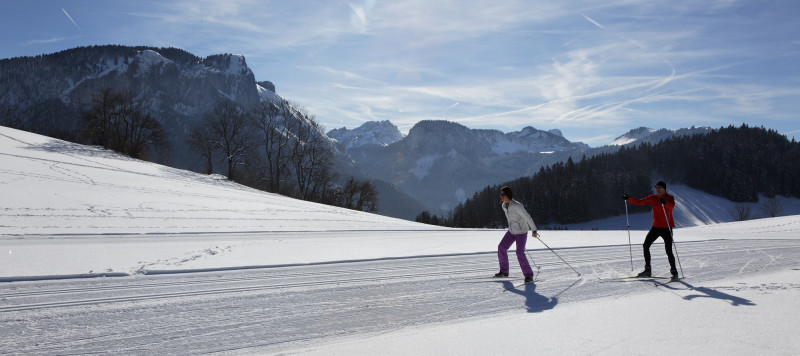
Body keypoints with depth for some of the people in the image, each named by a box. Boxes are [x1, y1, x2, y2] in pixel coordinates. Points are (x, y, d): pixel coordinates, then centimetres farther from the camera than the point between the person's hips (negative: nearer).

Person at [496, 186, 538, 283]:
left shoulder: (516, 206, -25)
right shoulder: (503, 205, 1)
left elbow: (527, 217, -20)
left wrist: (534, 230, -17)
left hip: (521, 232, -8)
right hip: (511, 231, 8)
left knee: (520, 253, -17)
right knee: (501, 247, 4)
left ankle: (529, 275, -5)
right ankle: (504, 271, 18)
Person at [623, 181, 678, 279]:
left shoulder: (669, 198, -4)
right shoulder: (653, 198, 8)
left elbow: (672, 205, -26)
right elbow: (639, 202, 6)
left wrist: (664, 203, -47)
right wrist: (628, 199, -8)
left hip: (666, 228, -5)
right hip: (656, 227, 5)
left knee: (668, 251, -8)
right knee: (645, 246, -2)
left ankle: (674, 272, 9)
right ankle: (647, 270, 7)